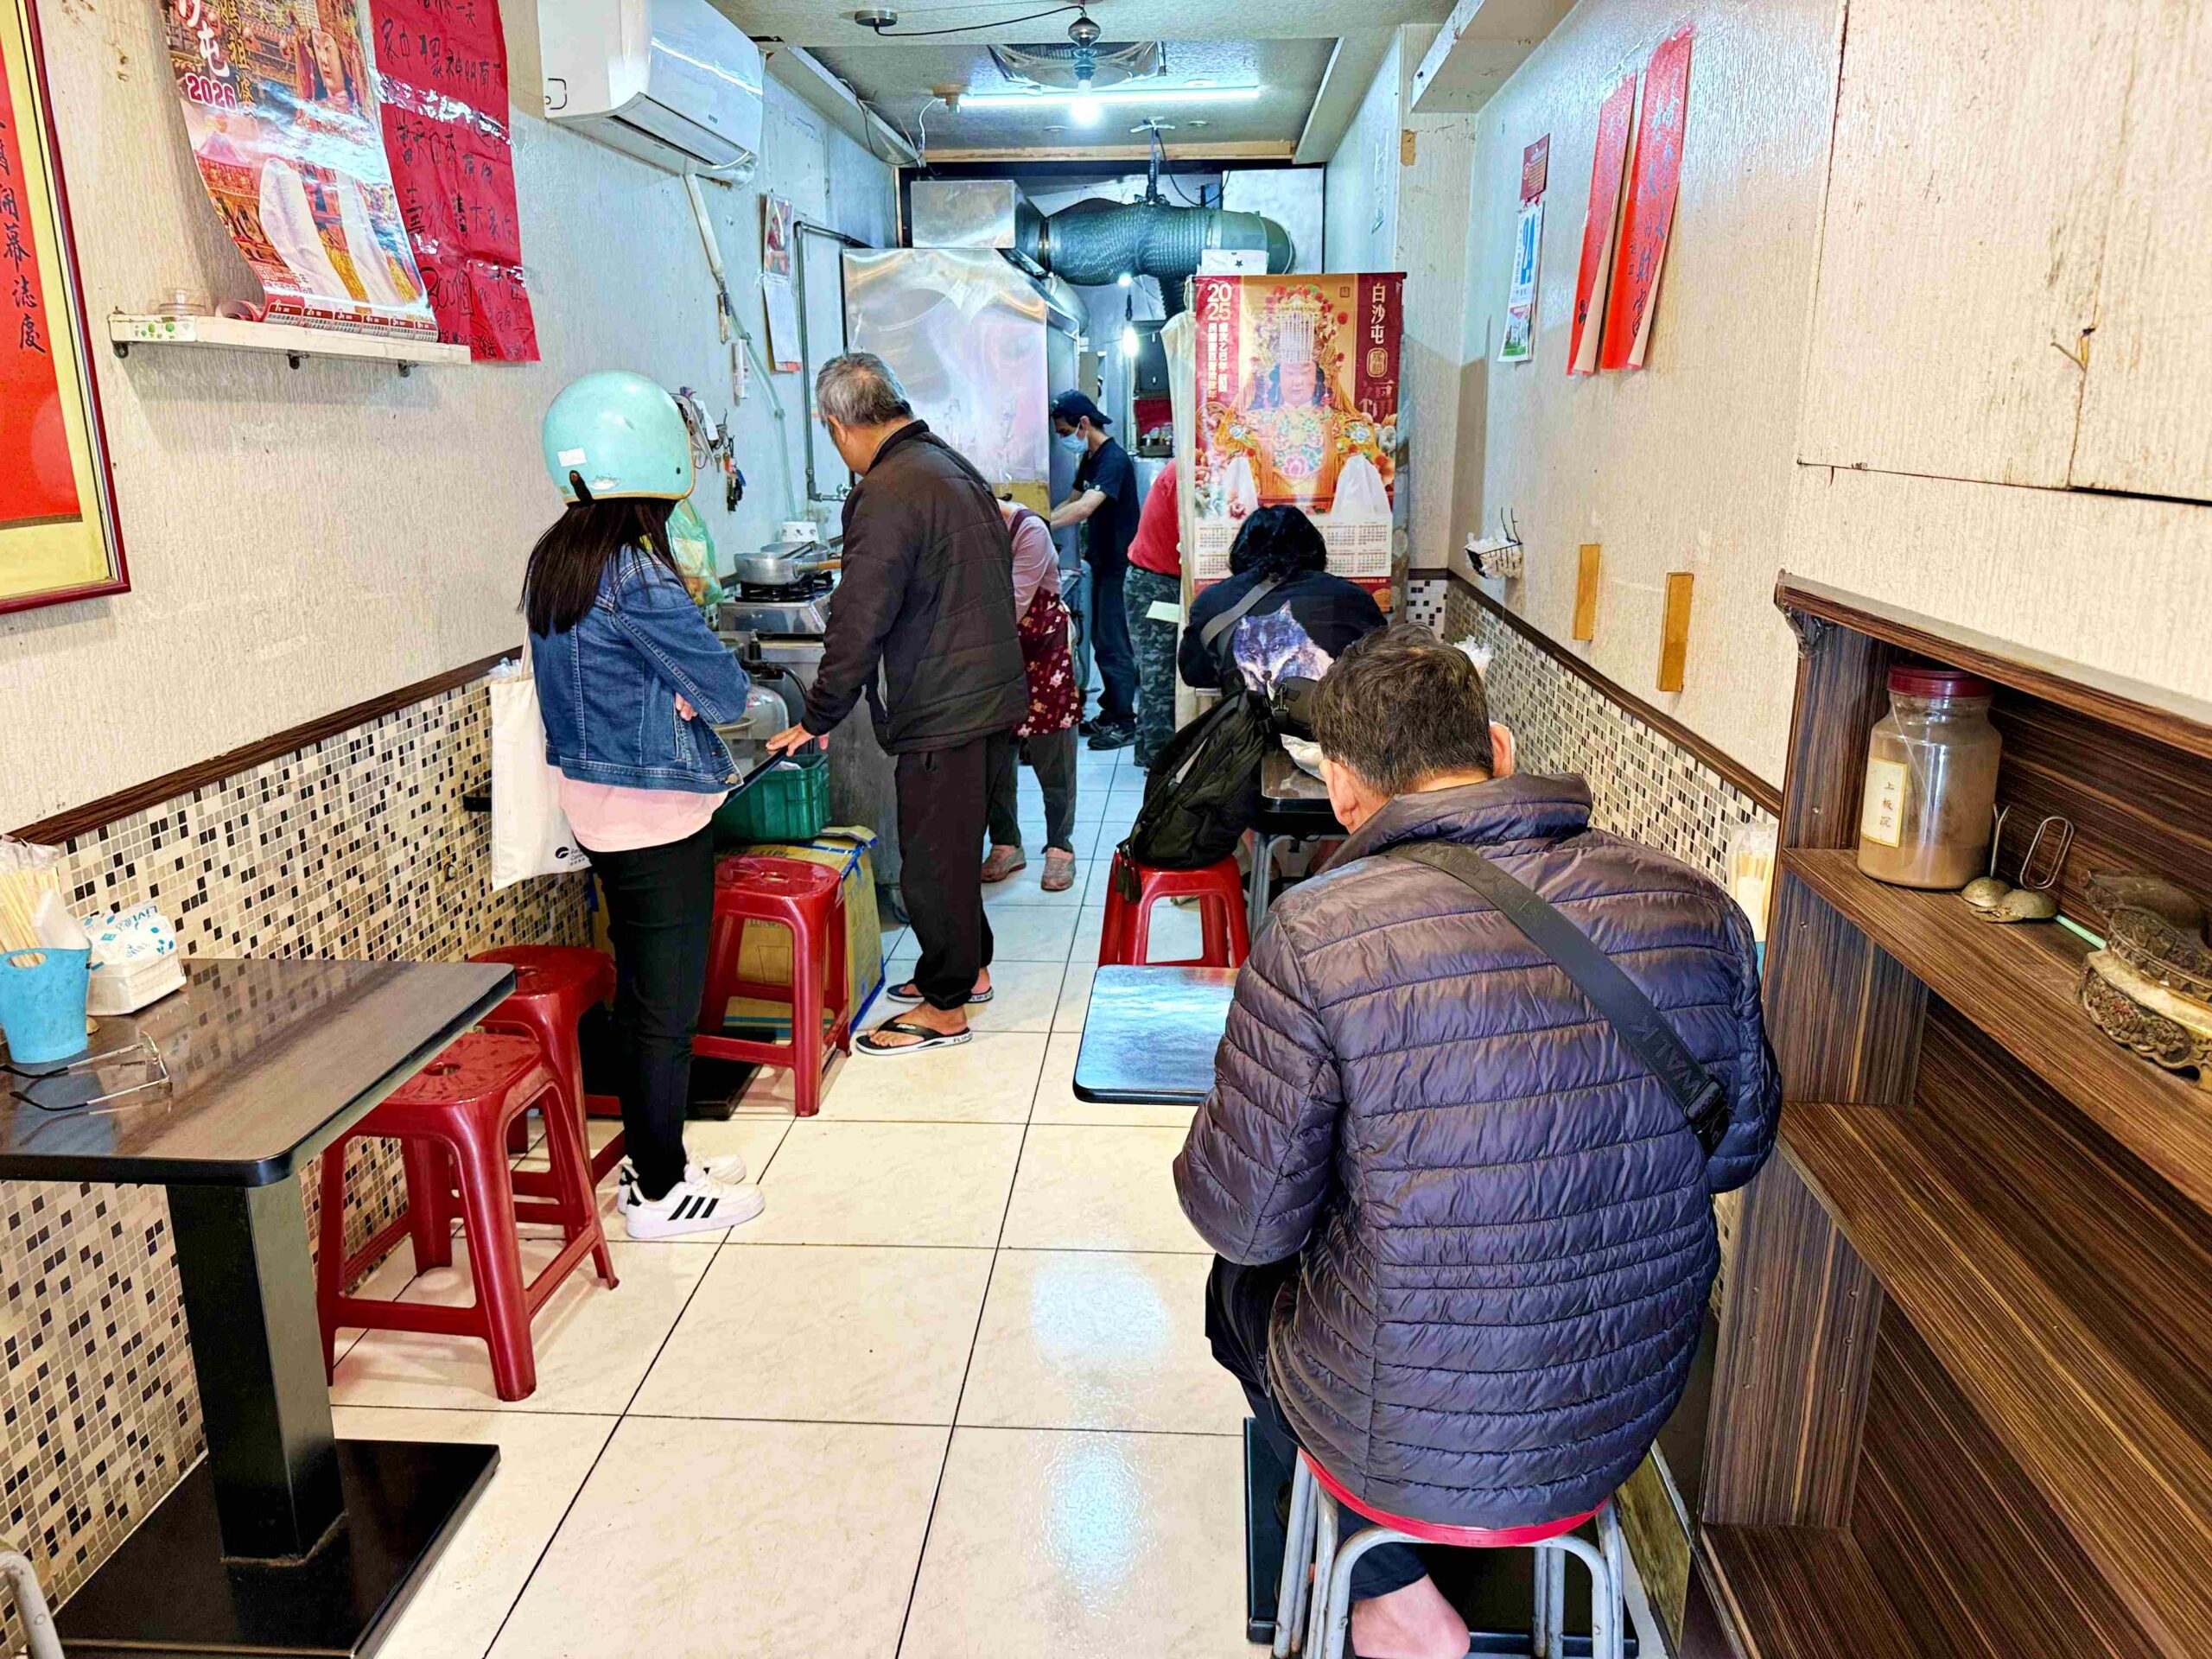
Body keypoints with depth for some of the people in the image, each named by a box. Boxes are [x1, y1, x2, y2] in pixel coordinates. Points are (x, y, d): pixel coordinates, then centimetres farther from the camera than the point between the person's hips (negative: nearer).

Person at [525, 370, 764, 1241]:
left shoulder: (555, 557, 6)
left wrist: (673, 688, -3)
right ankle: (660, 1192, 15)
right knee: (667, 1004, 3)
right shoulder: (636, 575, -22)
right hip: (657, 808, -9)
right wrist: (709, 686, 3)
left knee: (641, 989, 18)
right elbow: (724, 690, -17)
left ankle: (652, 1159, 31)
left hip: (594, 800, 9)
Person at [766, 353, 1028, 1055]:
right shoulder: (953, 465, 12)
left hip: (944, 711, -10)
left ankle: (945, 1007, 15)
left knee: (932, 858, 2)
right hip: (991, 695, 10)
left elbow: (858, 623, -19)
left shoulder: (888, 495, -19)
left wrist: (817, 719, -9)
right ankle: (969, 967, 36)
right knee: (953, 846, 22)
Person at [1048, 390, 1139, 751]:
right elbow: (1073, 502, 20)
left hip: (1119, 566, -10)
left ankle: (1124, 724, 2)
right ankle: (1111, 710, 25)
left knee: (1113, 644, -5)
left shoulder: (1114, 459, -19)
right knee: (1102, 640, 15)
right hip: (1102, 563, 10)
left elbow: (1085, 508, -32)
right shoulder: (1089, 459, 11)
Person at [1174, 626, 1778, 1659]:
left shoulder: (1315, 937, -26)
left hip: (1404, 1438, -4)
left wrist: (1223, 1117, 4)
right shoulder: (1693, 907, -11)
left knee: (1240, 1279, 28)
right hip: (1631, 1414, 5)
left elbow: (1247, 1219, -17)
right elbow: (1738, 1149, 3)